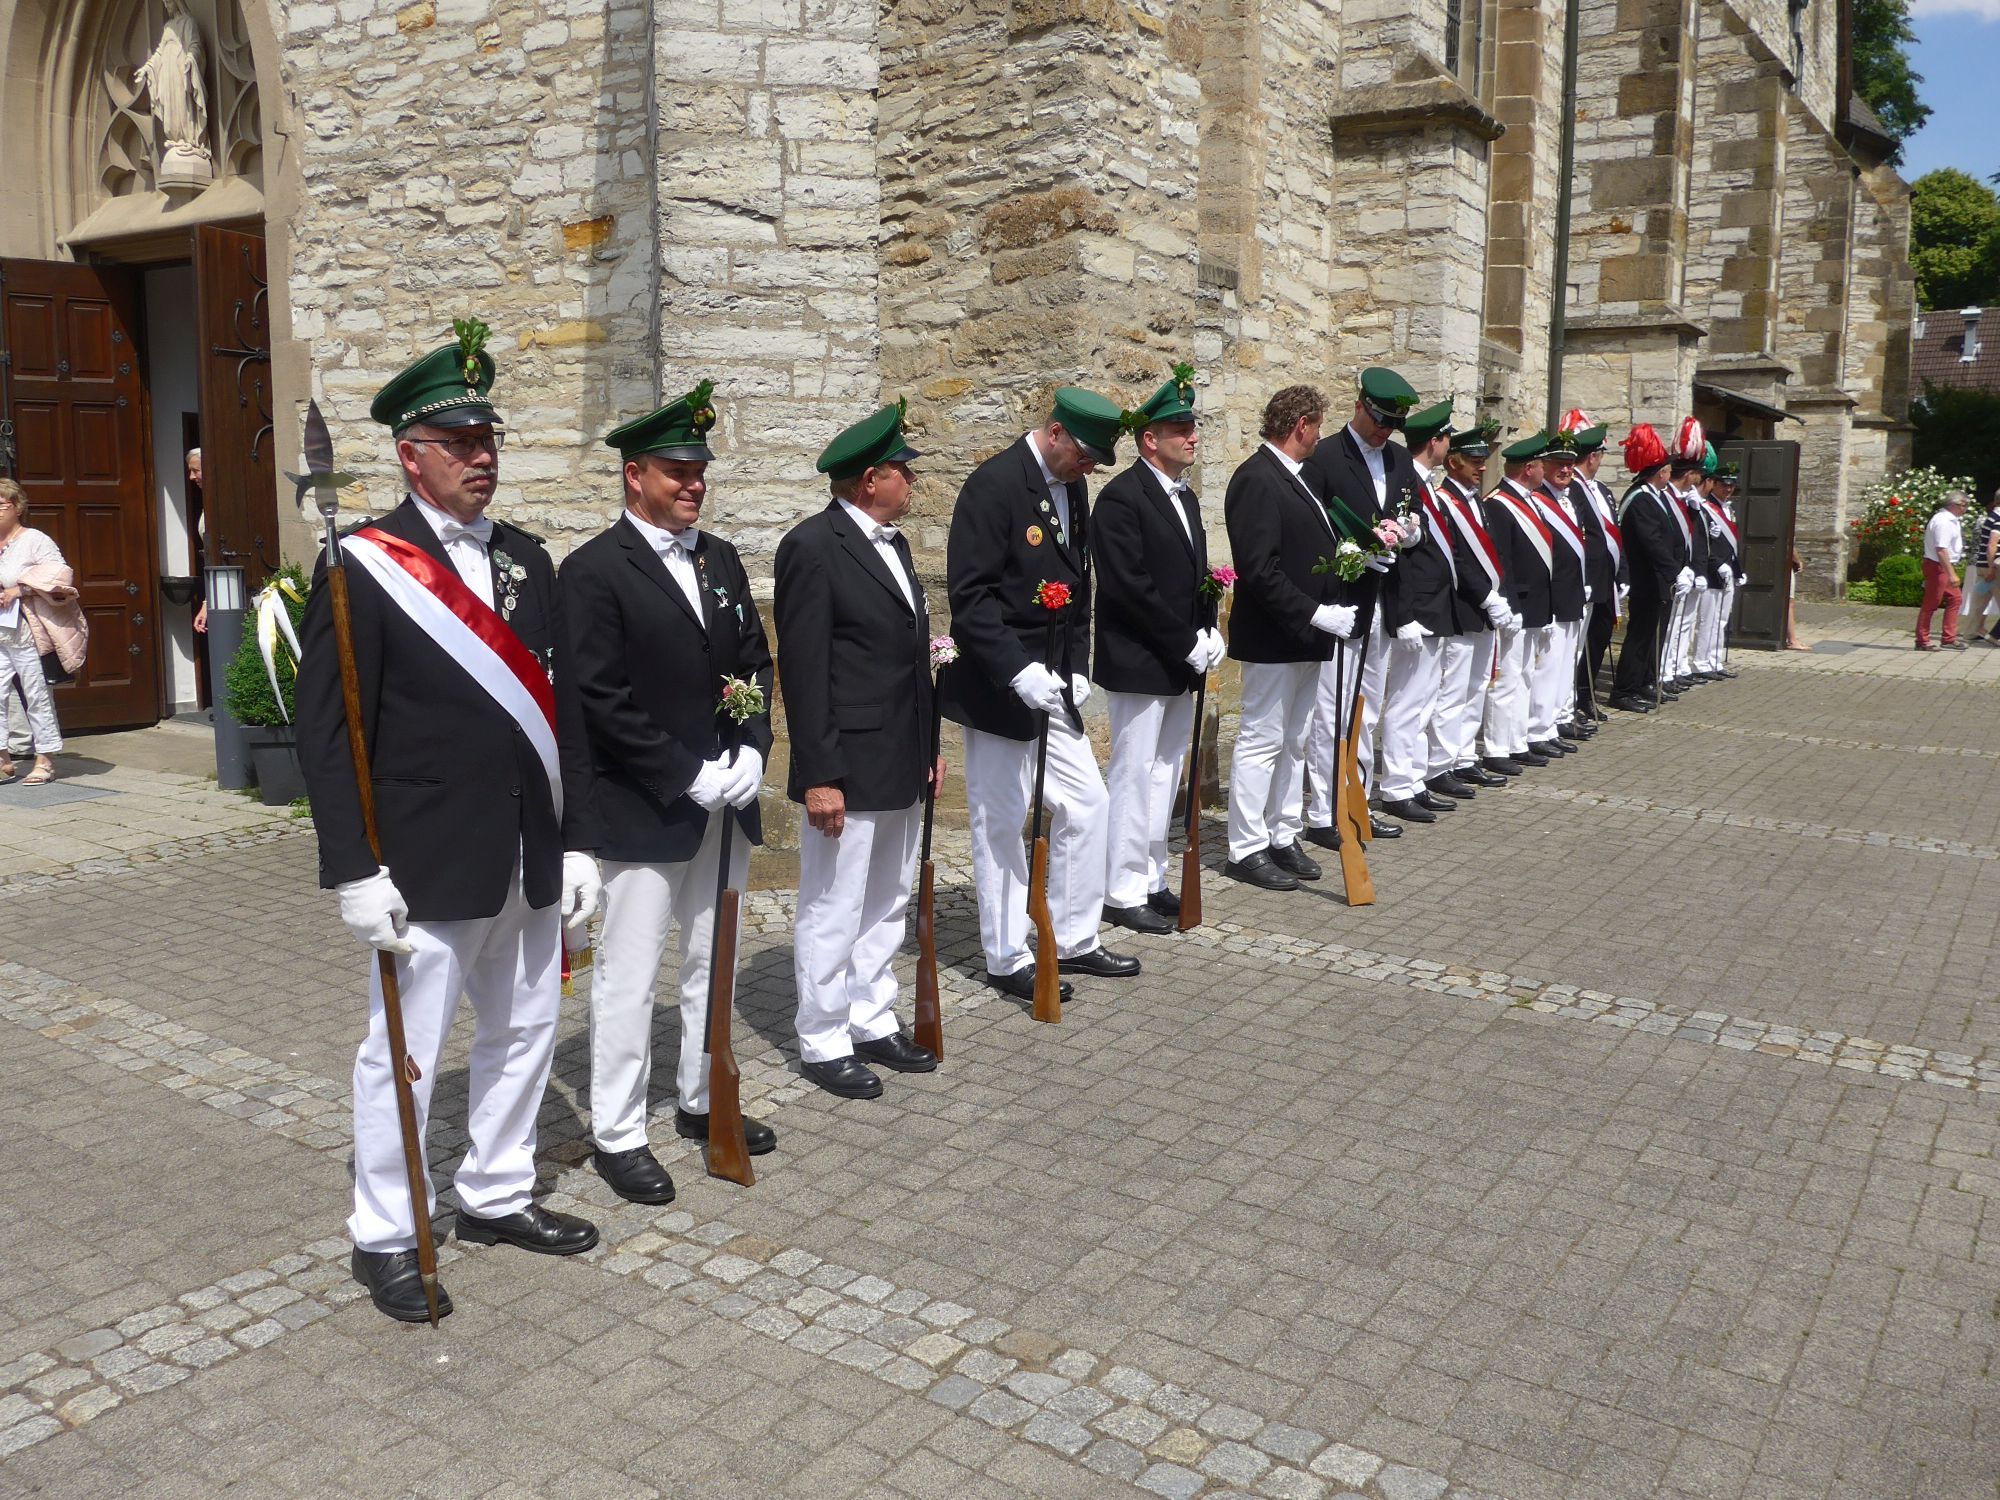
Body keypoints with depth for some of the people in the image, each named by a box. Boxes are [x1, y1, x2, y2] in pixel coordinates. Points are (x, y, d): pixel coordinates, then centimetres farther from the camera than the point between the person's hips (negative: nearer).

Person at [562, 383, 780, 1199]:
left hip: (727, 803, 7)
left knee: (711, 961, 18)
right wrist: (690, 778, -18)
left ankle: (702, 1099, 34)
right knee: (629, 977, 3)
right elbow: (600, 699, -17)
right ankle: (617, 1133, 17)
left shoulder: (721, 559, 10)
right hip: (642, 812, -7)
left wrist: (750, 751, -4)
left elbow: (755, 663, 12)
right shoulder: (595, 570, -11)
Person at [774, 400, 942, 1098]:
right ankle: (823, 1043, 16)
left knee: (886, 907, 17)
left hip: (903, 766, 9)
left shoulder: (892, 542, 13)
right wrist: (819, 776, -19)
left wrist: (929, 746, 17)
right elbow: (803, 670, -17)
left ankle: (873, 1022, 30)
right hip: (849, 770, -9)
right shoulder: (813, 547, -14)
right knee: (833, 915, 3)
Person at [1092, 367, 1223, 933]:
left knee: (1165, 776, 14)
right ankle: (1123, 892, 7)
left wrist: (1209, 634, 2)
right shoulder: (1122, 498, -13)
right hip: (1139, 665, -9)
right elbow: (1131, 588, -20)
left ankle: (1151, 879, 24)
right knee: (1135, 778, -2)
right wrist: (1188, 646, -17)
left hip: (1182, 665, 9)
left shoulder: (1186, 498, 15)